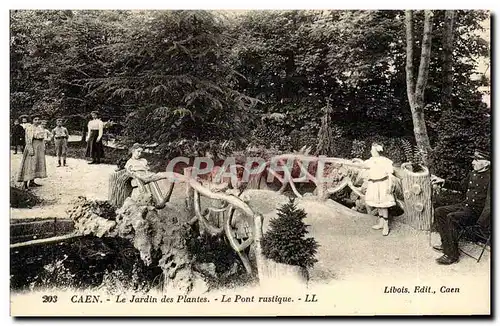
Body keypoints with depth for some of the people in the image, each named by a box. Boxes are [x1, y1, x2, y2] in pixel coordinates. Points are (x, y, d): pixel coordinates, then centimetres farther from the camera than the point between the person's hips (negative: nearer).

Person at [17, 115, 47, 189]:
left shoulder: (41, 128, 13)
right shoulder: (30, 128, -9)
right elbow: (28, 139, -15)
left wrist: (43, 148, 14)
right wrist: (30, 149, -22)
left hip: (40, 146, 8)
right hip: (32, 145, -8)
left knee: (38, 163, 8)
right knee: (30, 164, -11)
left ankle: (31, 182, 14)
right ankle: (25, 183, -12)